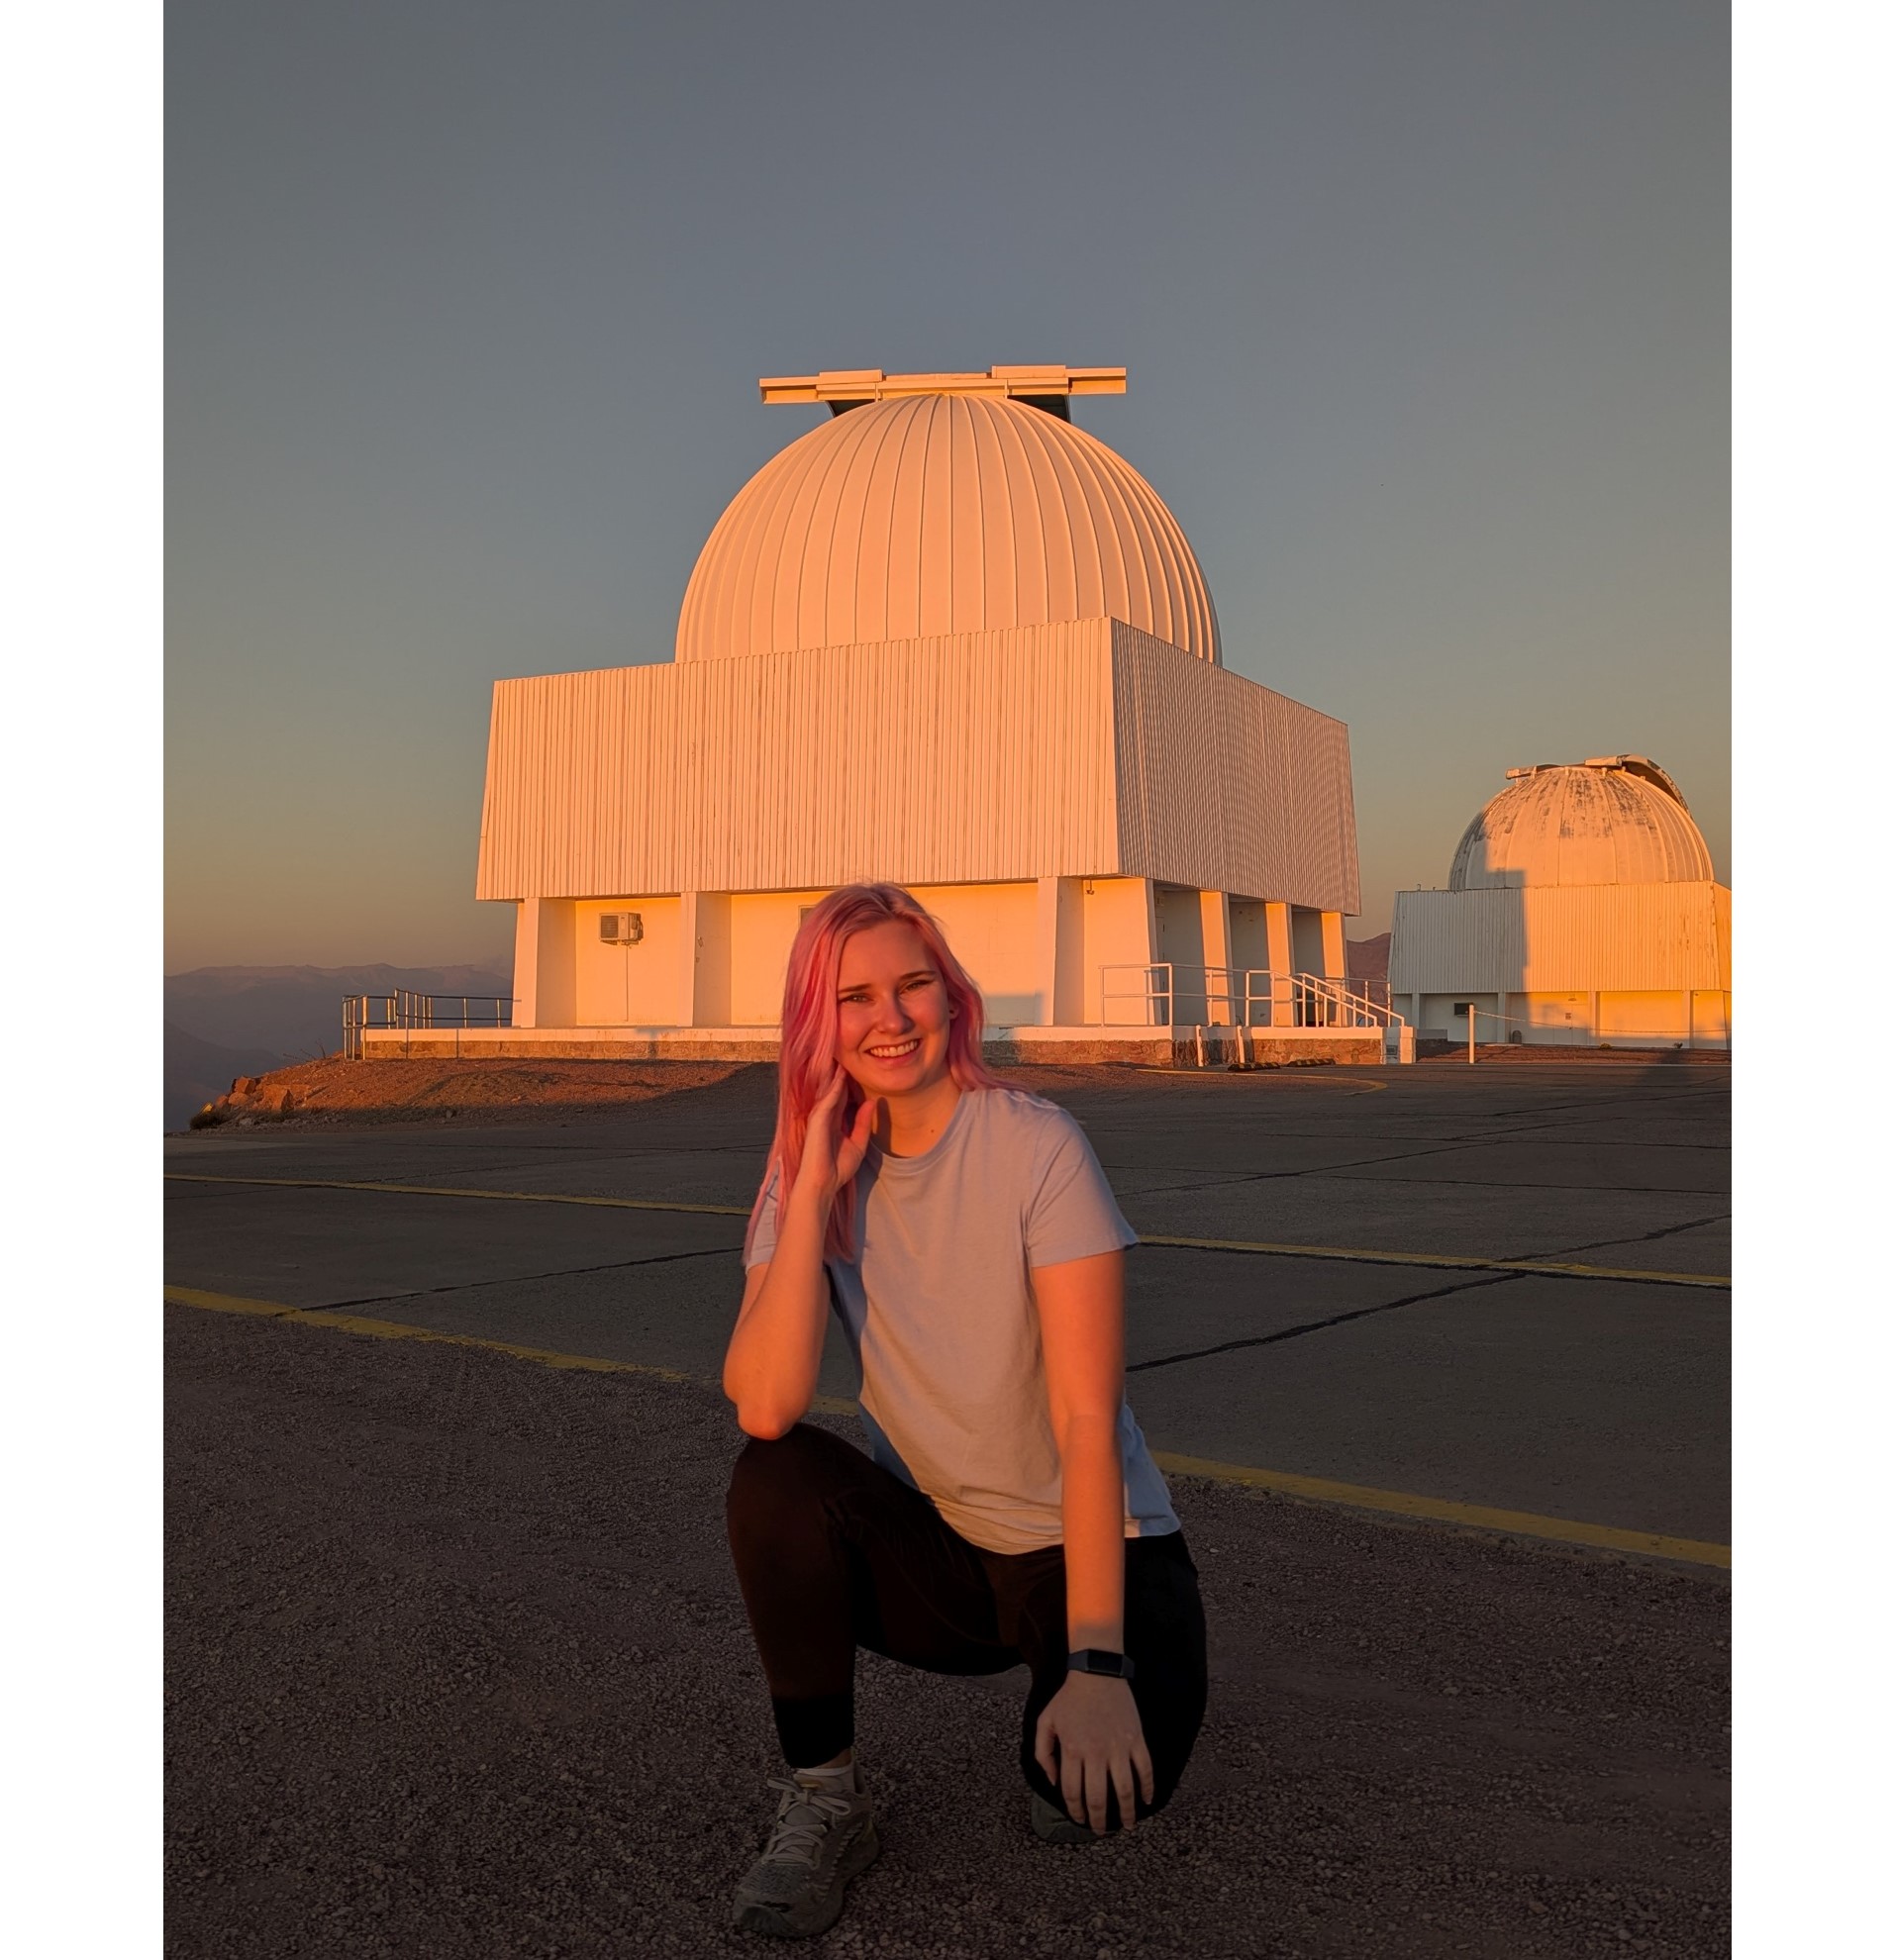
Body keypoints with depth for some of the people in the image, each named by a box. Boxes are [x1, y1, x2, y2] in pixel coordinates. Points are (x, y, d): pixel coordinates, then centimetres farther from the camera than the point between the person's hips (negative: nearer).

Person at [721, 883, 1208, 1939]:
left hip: (1085, 1546, -2)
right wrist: (814, 1193, -26)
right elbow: (765, 1406, -22)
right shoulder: (810, 1170, -6)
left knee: (1096, 1788, -26)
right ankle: (825, 1804, -7)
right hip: (934, 1547, 3)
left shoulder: (1038, 1148, -18)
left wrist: (1095, 1665, -27)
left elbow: (1087, 1419, -22)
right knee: (775, 1482, -26)